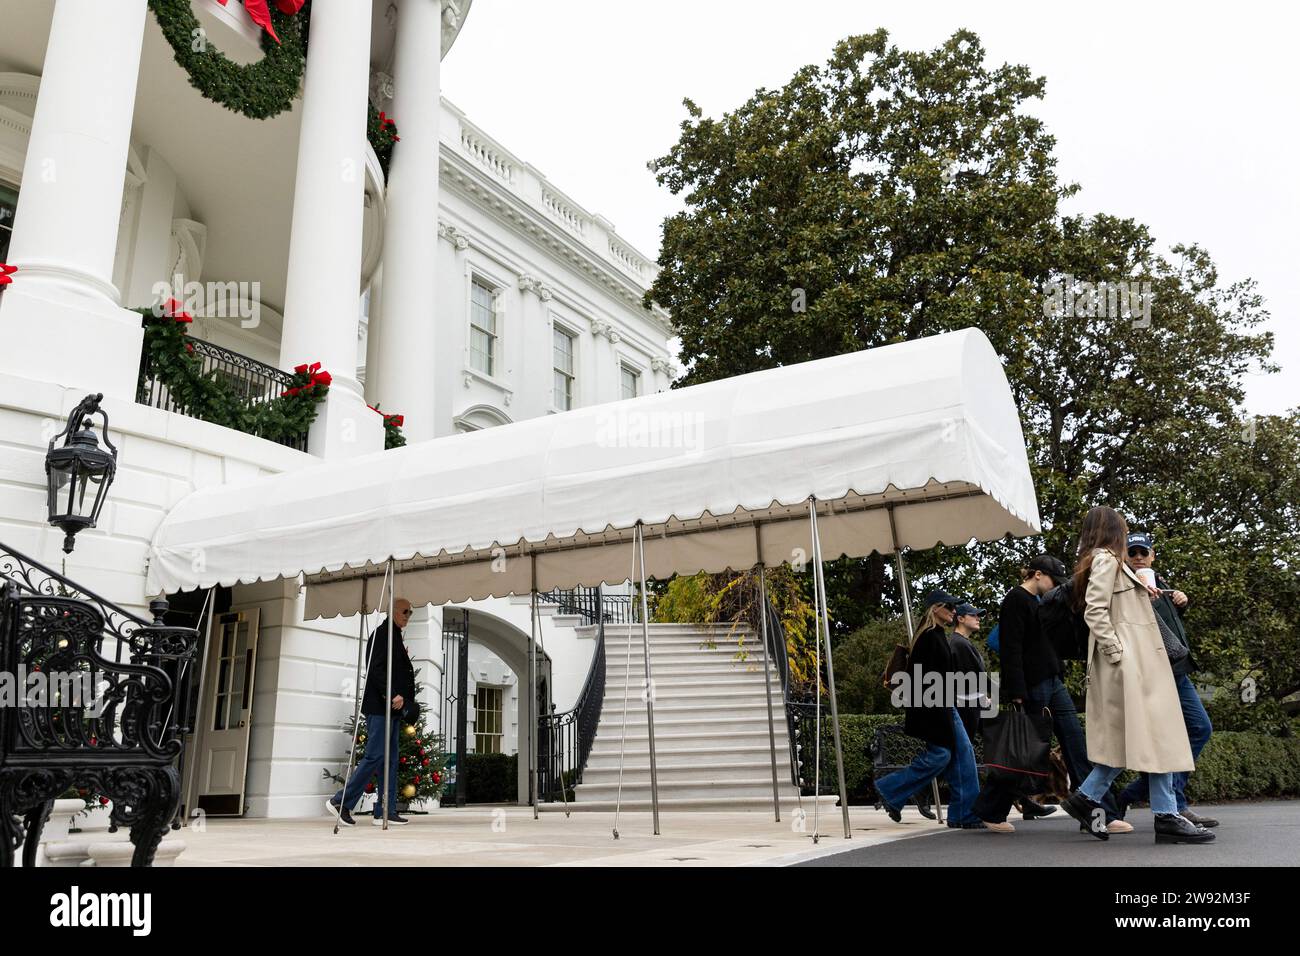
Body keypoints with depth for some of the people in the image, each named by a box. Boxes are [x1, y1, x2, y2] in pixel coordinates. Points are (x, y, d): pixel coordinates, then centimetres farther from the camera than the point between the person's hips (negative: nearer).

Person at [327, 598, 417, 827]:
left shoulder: (395, 636, 20)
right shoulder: (382, 633, -8)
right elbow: (377, 669, -18)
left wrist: (404, 700, 13)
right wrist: (393, 695, -24)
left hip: (393, 708, 10)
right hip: (380, 707, -10)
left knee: (390, 760, 7)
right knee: (374, 757, -10)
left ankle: (386, 812, 8)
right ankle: (341, 802, -2)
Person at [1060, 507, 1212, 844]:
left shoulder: (1109, 561, 24)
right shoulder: (1105, 559, -6)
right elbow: (1094, 610, -17)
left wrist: (1142, 592, 20)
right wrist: (1115, 651, -20)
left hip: (1138, 659, 10)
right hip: (1130, 659, -10)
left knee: (1132, 735, 7)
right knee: (1155, 731, -9)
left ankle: (1086, 798, 7)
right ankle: (1166, 817, -6)